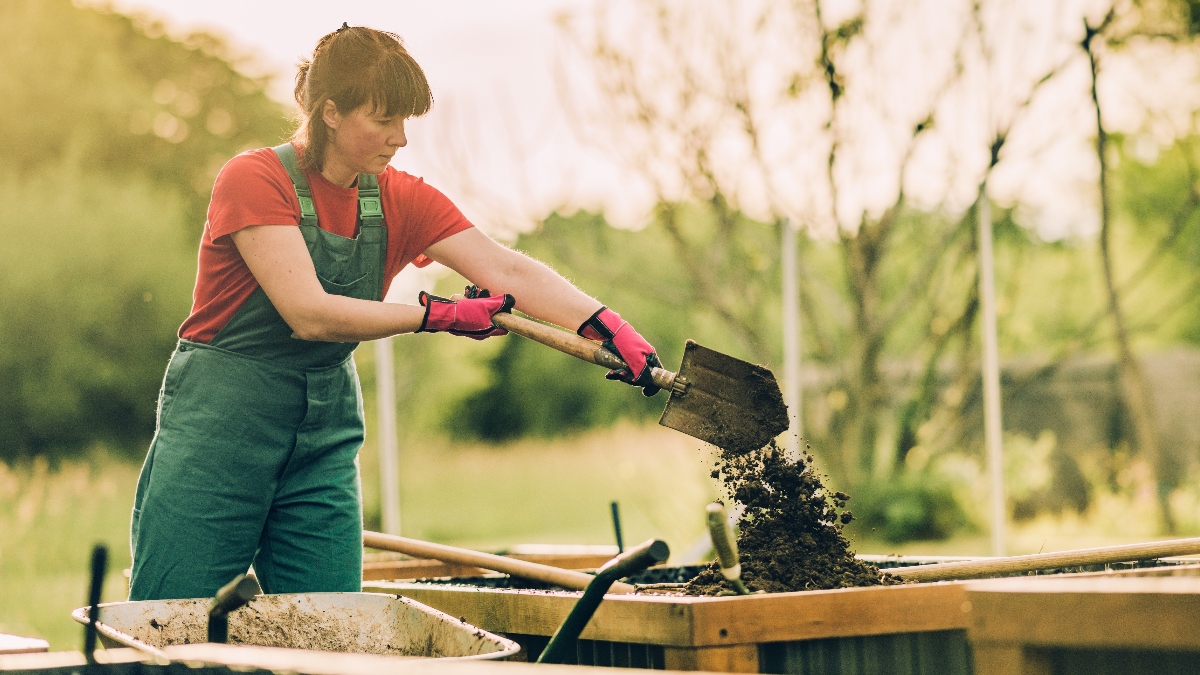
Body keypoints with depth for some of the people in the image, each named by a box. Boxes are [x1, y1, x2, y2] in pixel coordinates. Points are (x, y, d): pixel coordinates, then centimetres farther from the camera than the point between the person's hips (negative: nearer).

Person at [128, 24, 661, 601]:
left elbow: (510, 272, -9)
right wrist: (438, 316, -19)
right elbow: (309, 314, -23)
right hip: (218, 427, -5)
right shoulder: (252, 180, -14)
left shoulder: (400, 201, 2)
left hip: (325, 435, 5)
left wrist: (610, 327, -23)